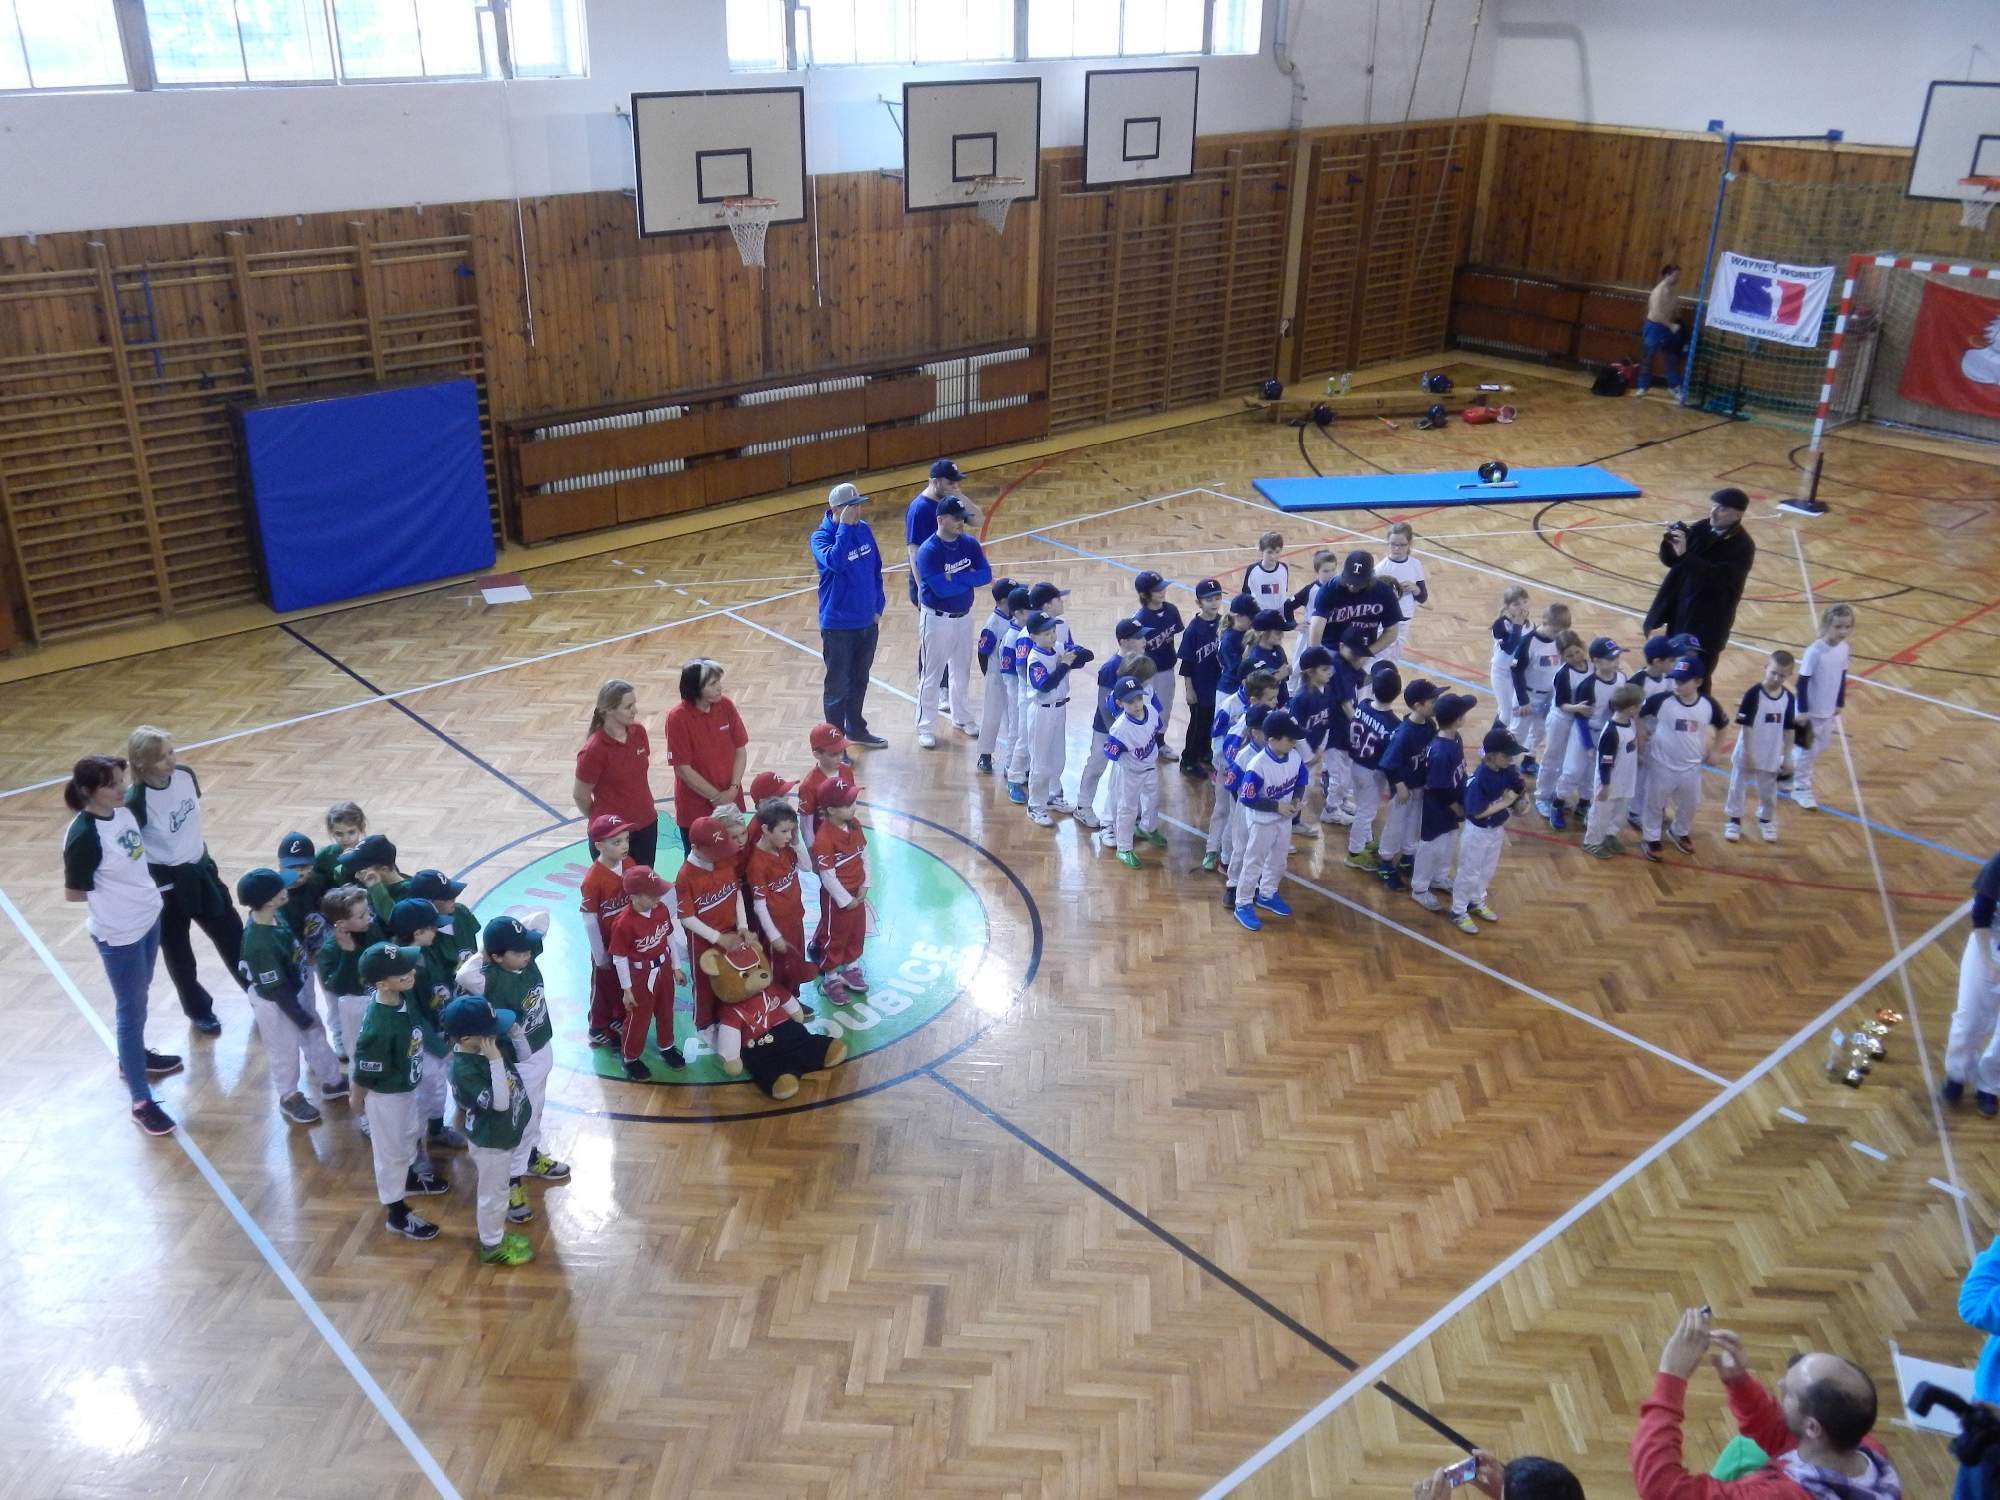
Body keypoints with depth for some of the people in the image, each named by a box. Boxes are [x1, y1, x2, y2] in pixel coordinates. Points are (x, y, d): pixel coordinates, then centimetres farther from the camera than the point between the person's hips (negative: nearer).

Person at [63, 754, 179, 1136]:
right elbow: (73, 893, -16)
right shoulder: (83, 836, -25)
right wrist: (111, 895, -8)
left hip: (148, 918, 8)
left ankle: (133, 1057, 50)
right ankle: (141, 1103, 13)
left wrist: (142, 889, 2)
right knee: (131, 1010, 2)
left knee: (140, 997, 26)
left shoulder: (124, 812, -4)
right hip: (118, 934, -8)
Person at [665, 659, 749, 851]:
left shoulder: (726, 706, -5)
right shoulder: (678, 718, -18)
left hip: (730, 804, 4)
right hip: (695, 810, -4)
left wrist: (733, 789, -11)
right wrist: (717, 797, -13)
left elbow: (740, 750, 1)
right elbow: (683, 769, -16)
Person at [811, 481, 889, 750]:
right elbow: (835, 562, -37)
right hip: (838, 626, -6)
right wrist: (845, 526, -32)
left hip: (867, 622, 6)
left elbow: (875, 569, 12)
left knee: (860, 680, 21)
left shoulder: (863, 530, 2)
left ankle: (856, 728, 38)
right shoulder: (821, 536, -16)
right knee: (838, 685, 4)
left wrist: (878, 606, 9)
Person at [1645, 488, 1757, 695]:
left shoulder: (1742, 546, -17)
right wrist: (1669, 543, -18)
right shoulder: (1701, 528, 0)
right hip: (1680, 611, 6)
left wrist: (1684, 555, -36)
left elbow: (1718, 577, -30)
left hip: (1709, 623, -6)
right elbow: (1670, 560, 4)